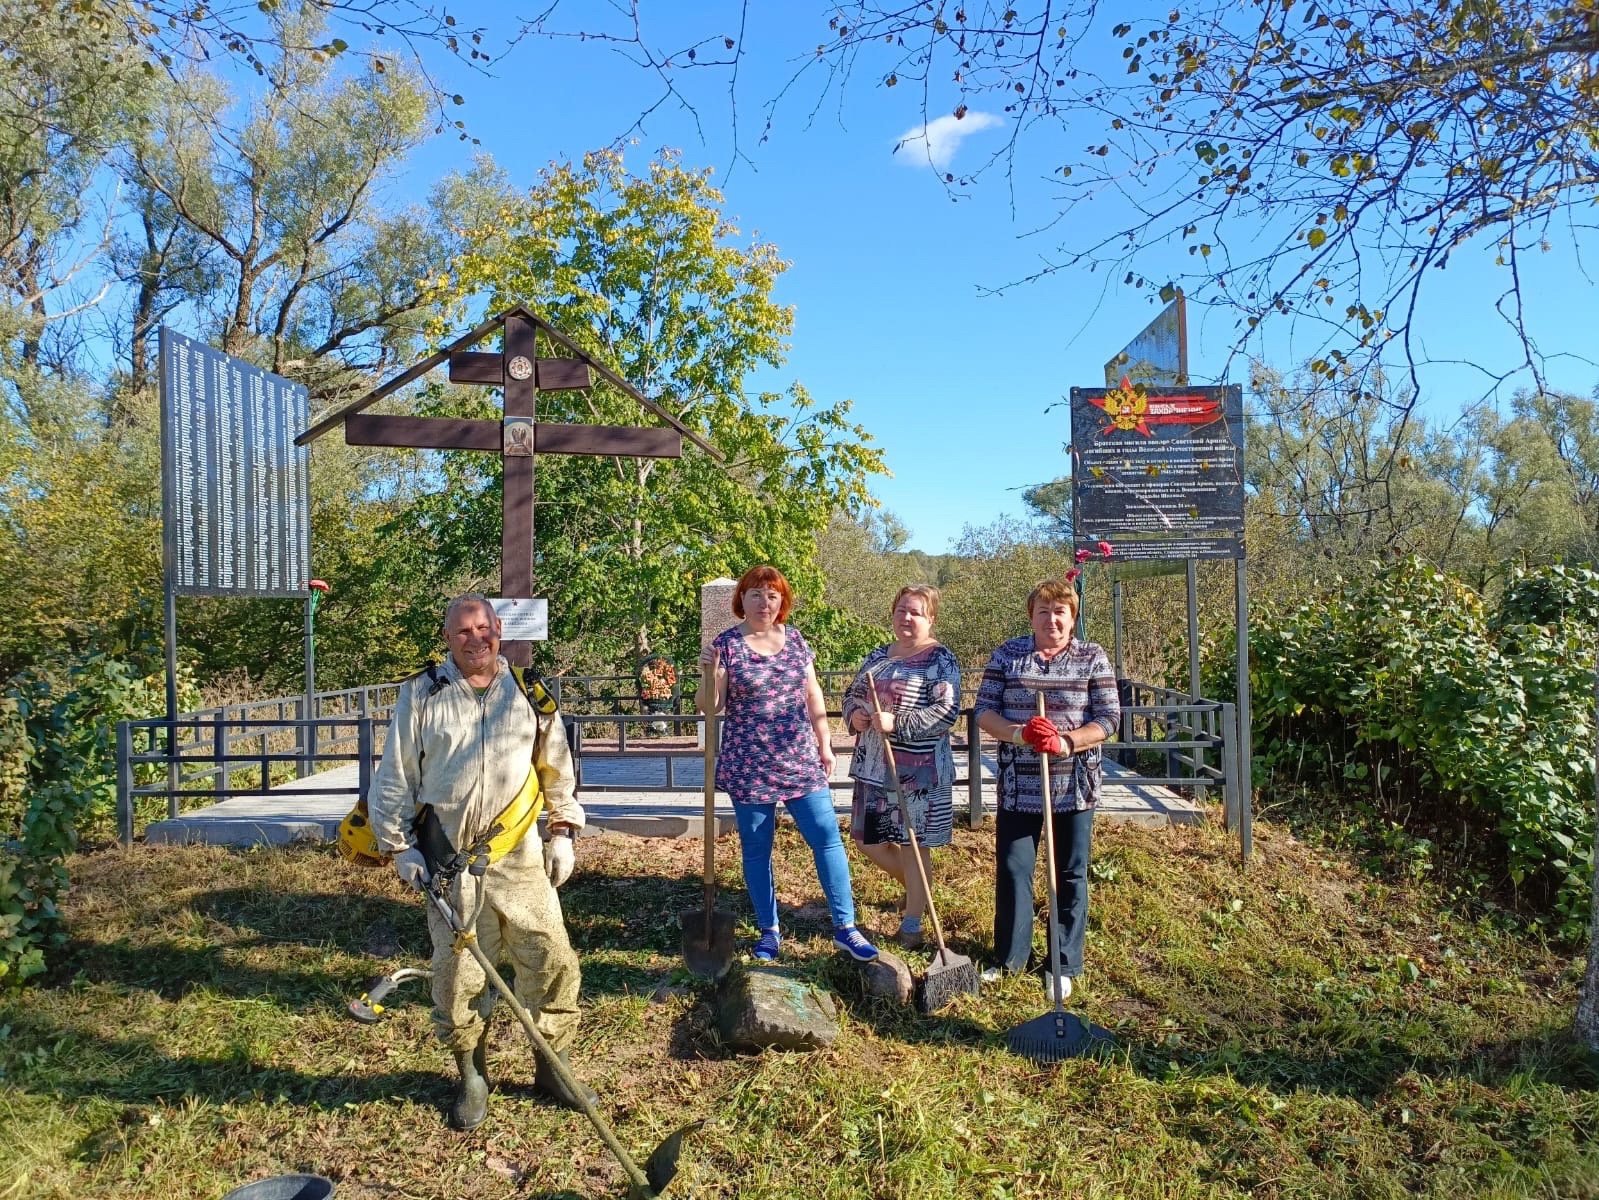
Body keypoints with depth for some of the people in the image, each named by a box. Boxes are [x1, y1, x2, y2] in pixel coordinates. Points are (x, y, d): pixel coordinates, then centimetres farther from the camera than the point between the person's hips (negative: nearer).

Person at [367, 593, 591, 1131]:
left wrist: (562, 832, 8)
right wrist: (400, 846, 1)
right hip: (449, 861, -1)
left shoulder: (529, 695, 4)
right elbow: (394, 778, 3)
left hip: (521, 858, 2)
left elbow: (559, 769, 11)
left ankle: (553, 1068, 24)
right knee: (458, 972, 6)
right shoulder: (421, 695, -2)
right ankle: (472, 1077, 29)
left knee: (553, 961, 3)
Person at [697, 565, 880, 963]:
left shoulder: (795, 640, 6)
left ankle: (845, 929, 10)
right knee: (756, 849, 9)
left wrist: (824, 745, 12)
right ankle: (769, 931, 25)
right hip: (749, 766, -3)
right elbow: (710, 707, -6)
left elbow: (813, 696, 13)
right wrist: (708, 672, -24)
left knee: (827, 836, -1)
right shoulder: (726, 644, -5)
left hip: (800, 761, 3)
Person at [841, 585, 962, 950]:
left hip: (917, 769, -7)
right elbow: (853, 693, 19)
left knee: (913, 844, 3)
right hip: (874, 765, 7)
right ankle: (913, 885, 39)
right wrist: (854, 714, -4)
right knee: (867, 838, 13)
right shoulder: (879, 655, 12)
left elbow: (947, 711, -19)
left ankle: (911, 924, 18)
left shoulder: (940, 659, -9)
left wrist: (897, 723, -26)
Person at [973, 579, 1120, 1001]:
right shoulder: (1007, 655, 1)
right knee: (1011, 870, 7)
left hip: (1073, 785, 0)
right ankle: (1010, 957, 25)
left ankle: (1065, 966, 25)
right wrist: (1020, 733, -21)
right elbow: (984, 712, -2)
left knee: (1070, 876, 9)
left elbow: (1108, 719, -5)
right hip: (1018, 785, 1)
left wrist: (1066, 742, -21)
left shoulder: (1093, 658, -1)